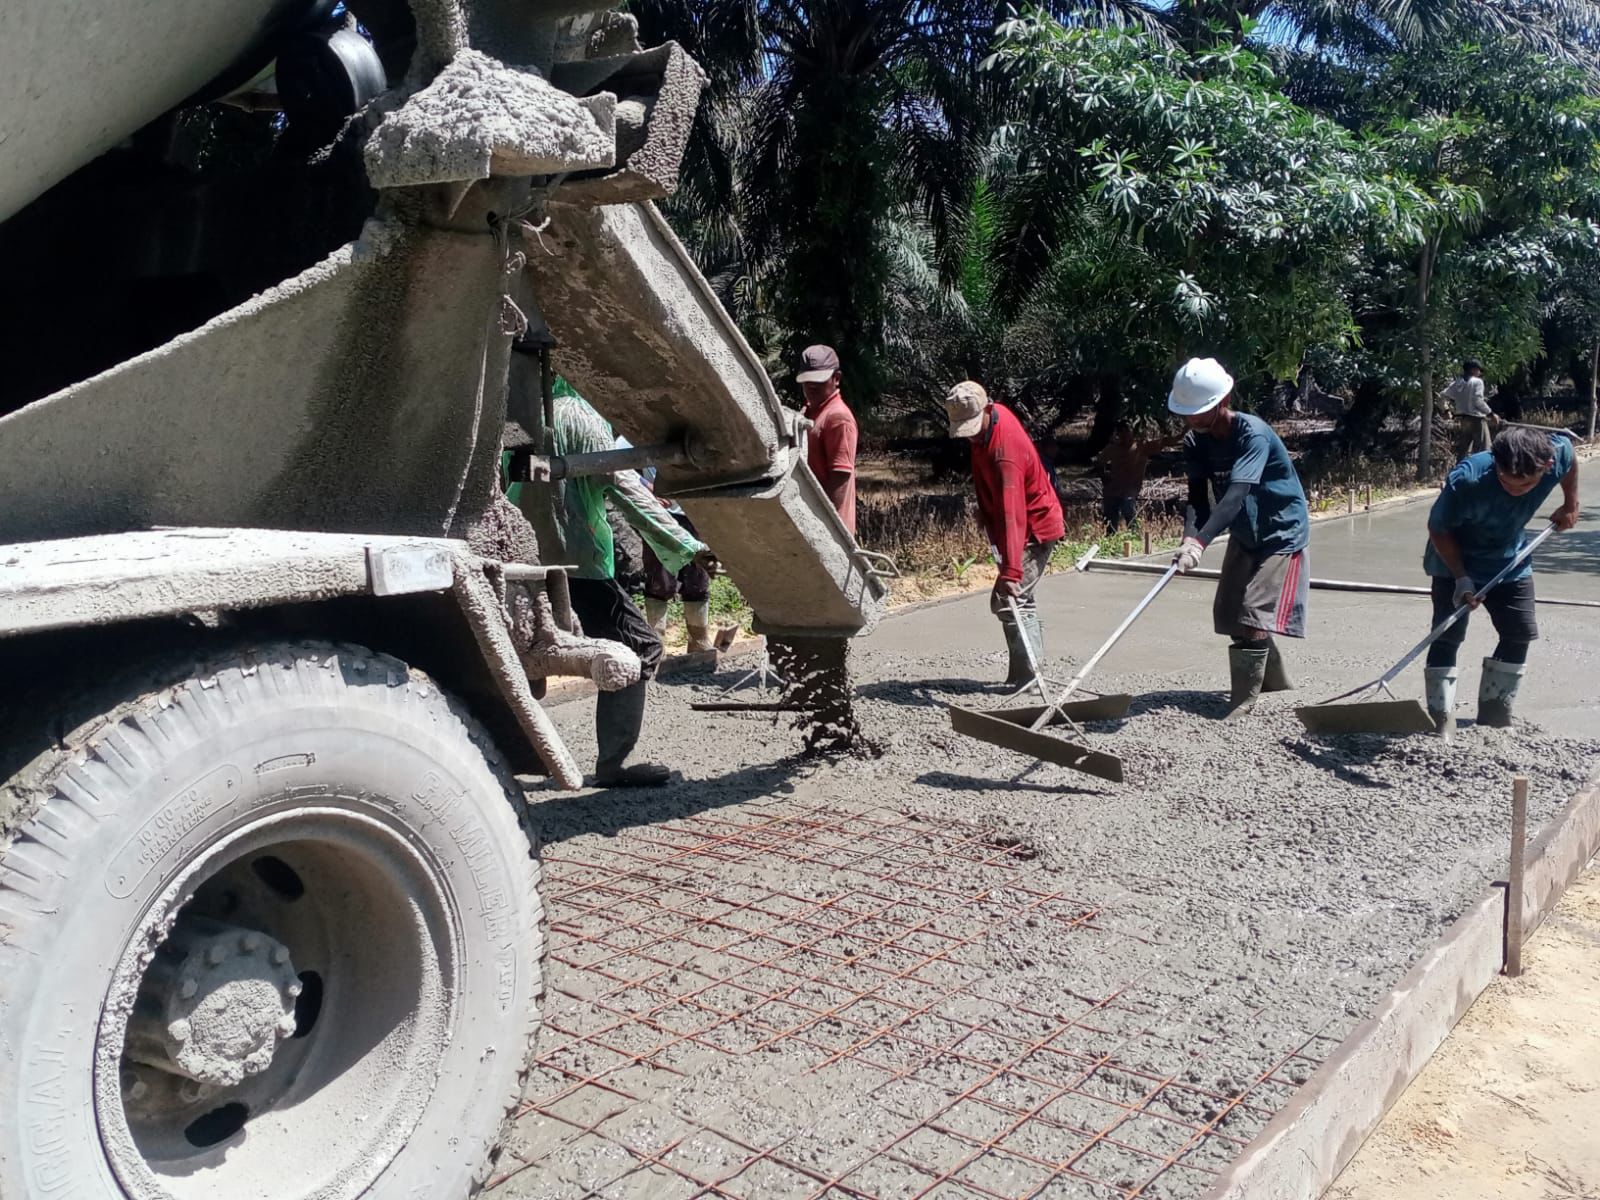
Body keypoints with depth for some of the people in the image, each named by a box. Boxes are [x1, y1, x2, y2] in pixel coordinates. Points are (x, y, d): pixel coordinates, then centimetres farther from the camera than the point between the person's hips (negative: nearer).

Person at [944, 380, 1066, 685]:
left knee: (1006, 600, -15)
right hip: (1034, 525, 10)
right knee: (1023, 601, 14)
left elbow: (1013, 515, -40)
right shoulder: (987, 420, -4)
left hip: (1035, 529, -10)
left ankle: (1026, 674, -11)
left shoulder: (1006, 451, -32)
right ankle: (1033, 666, 22)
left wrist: (1011, 571, -46)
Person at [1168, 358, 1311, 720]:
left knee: (1253, 618, -15)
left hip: (1282, 535, -8)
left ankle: (1244, 704, -7)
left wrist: (1200, 542, -54)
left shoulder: (1254, 435, -30)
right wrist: (1189, 539, -37)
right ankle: (1277, 682, 33)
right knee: (1230, 615, 12)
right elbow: (1197, 497, -16)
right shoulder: (1196, 443, -8)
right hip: (1244, 536, 8)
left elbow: (1236, 495, -41)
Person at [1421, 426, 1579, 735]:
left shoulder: (1557, 453, -26)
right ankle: (1441, 723, -6)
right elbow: (1438, 529, -23)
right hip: (1456, 561, -5)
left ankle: (1494, 716, 18)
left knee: (1521, 634, 5)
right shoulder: (1466, 480, -38)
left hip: (1510, 561, 5)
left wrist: (1570, 505, 9)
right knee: (1448, 638, -10)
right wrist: (1461, 578, -27)